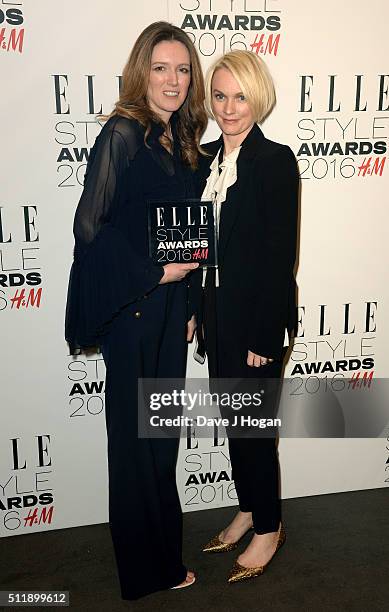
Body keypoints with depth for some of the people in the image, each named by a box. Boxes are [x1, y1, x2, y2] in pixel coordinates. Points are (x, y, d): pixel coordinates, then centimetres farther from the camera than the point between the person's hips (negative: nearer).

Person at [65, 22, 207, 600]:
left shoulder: (179, 143, 12)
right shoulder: (122, 134, -12)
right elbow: (90, 226, -19)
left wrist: (188, 306, 12)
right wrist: (156, 274, -14)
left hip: (169, 306, 8)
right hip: (131, 308, -7)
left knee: (163, 434, 16)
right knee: (137, 436, 6)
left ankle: (162, 555, 34)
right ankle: (147, 569, 25)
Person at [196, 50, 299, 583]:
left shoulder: (276, 160, -13)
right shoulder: (208, 159, 8)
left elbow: (281, 253, -16)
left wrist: (265, 336, -17)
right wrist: (199, 312, 9)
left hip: (257, 316, -7)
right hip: (218, 313, 7)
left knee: (255, 427, 6)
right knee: (233, 421, 17)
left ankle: (268, 529, 27)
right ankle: (247, 512, 37)